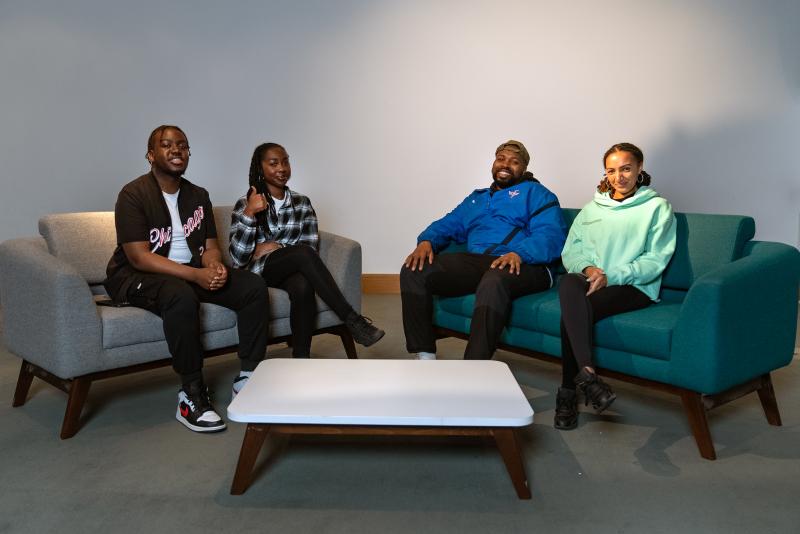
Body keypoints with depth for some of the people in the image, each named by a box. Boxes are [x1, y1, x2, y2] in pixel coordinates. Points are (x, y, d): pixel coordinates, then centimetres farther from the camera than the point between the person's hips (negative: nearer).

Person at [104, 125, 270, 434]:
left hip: (192, 272, 7)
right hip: (137, 278, -6)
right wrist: (196, 275, -29)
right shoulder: (133, 195, -12)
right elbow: (139, 257, -20)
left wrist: (215, 265, -16)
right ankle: (192, 395, -28)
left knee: (254, 287, -14)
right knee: (181, 296, -40)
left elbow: (210, 245, 10)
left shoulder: (198, 196, 10)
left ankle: (249, 377, -9)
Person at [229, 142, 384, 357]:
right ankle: (352, 320, -33)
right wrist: (249, 214, -19)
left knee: (303, 286, -37)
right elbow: (238, 259, -9)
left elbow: (313, 247, 0)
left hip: (293, 269, 2)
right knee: (304, 254, -34)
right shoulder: (244, 205, 2)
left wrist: (275, 247, -13)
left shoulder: (302, 203, 10)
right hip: (258, 270, -2)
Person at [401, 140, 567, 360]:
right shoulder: (476, 198, 33)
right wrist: (426, 241, 0)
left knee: (492, 282, -41)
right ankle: (425, 358, -17)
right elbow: (448, 225, 25)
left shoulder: (534, 192, 15)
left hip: (522, 265, -5)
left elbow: (551, 234, -3)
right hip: (474, 262, 6)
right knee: (413, 271, -14)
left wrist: (519, 254, -24)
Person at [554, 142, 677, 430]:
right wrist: (587, 268, -8)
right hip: (589, 280, 3)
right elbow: (570, 251, 15)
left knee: (573, 310, -34)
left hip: (634, 287, -3)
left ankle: (568, 392, -30)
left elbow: (655, 259, -1)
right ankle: (587, 373, -42)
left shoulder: (658, 207, 10)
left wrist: (612, 276, -15)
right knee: (569, 283, -37)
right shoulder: (592, 209, 24)